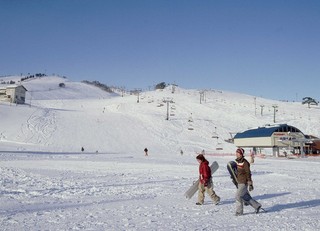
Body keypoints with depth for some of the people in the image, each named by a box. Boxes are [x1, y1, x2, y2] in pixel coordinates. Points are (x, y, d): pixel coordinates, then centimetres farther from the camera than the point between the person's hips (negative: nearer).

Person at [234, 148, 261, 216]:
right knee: (245, 196, 14)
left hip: (244, 183, -8)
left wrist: (250, 184, -16)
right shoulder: (237, 161, 9)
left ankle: (239, 211, 5)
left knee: (238, 196, -8)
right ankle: (257, 206, 28)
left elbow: (248, 173, -16)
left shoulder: (245, 162, -16)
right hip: (239, 182, 8)